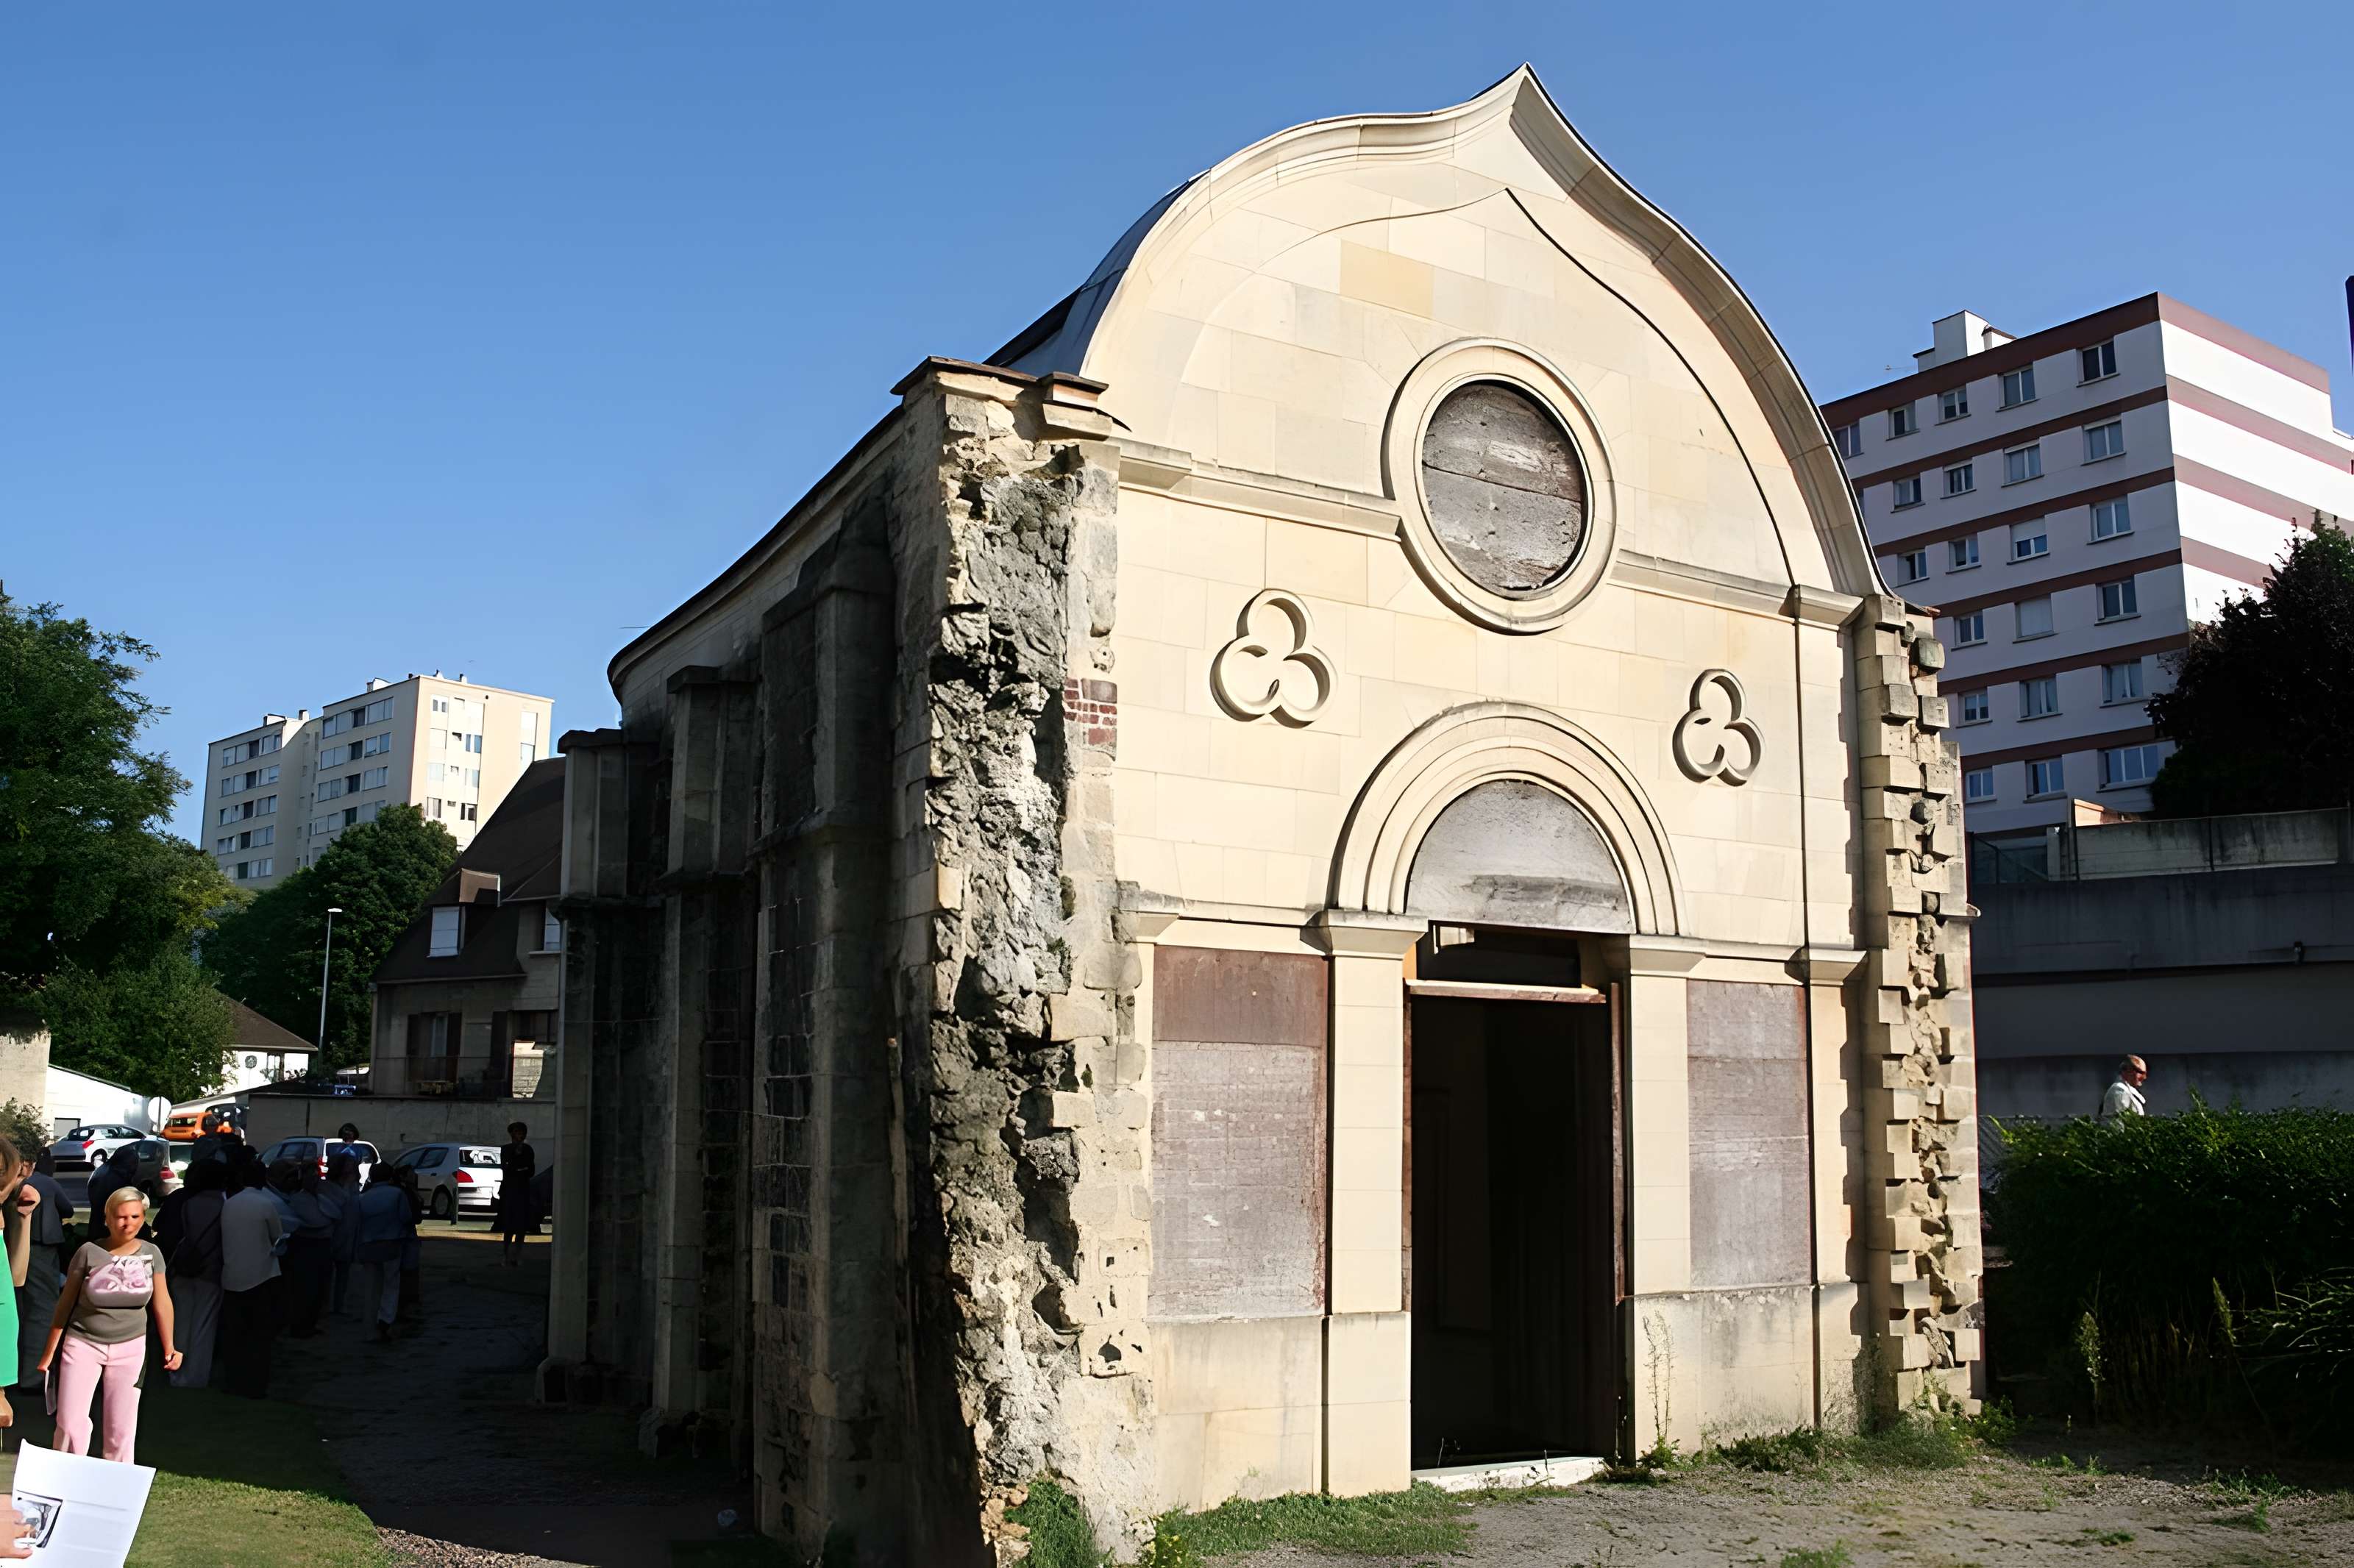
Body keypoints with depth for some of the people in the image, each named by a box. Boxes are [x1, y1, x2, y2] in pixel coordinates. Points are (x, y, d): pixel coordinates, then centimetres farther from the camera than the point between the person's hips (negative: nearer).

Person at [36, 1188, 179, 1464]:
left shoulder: (151, 1253, -1)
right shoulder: (89, 1252, -8)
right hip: (83, 1344, -1)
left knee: (122, 1428, 3)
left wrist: (169, 1347, 5)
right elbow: (66, 1303, 0)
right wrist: (49, 1352, 2)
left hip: (130, 1348, 2)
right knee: (71, 1423, -5)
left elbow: (162, 1303, 5)